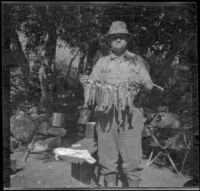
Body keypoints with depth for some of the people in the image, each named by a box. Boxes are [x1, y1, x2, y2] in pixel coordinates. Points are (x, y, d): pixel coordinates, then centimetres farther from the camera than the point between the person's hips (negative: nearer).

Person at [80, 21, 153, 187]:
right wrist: (86, 82, -7)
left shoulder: (136, 60, 11)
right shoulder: (102, 62, 15)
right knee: (107, 157, 4)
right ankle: (110, 184, 16)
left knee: (132, 158, -4)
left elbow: (150, 85, 8)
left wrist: (140, 83, -13)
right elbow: (92, 87, 14)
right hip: (106, 114, 2)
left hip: (130, 115, -2)